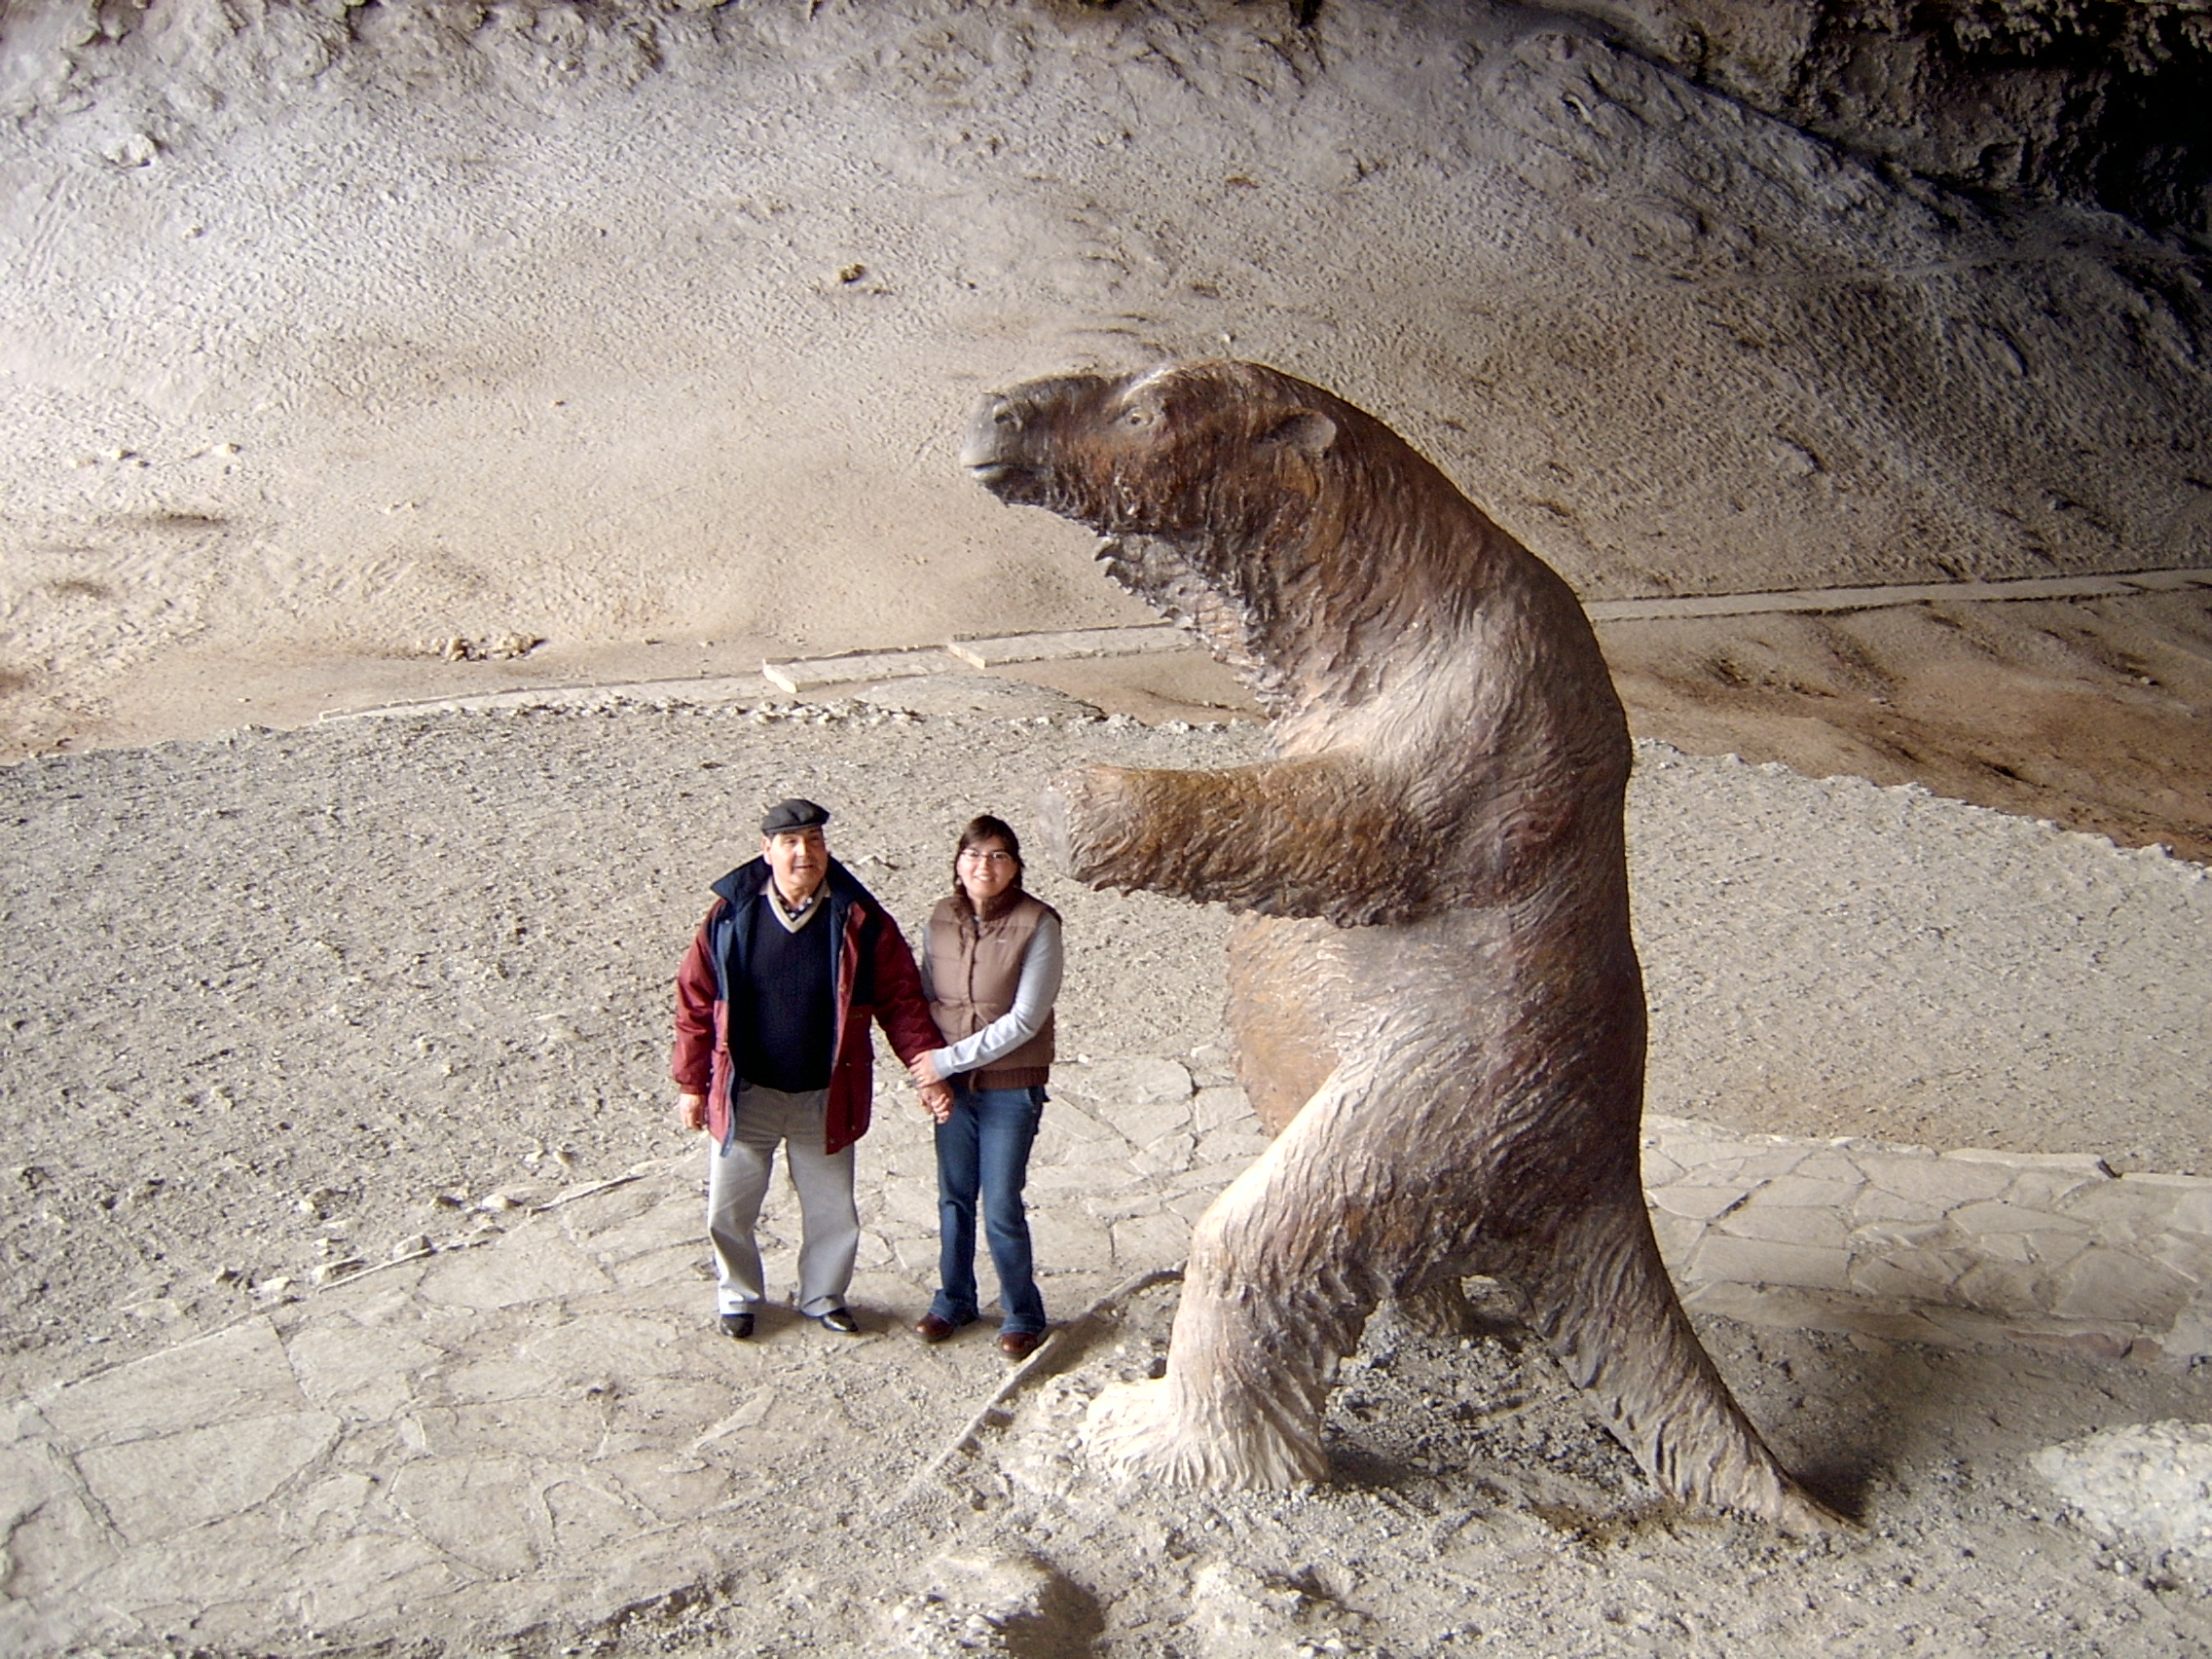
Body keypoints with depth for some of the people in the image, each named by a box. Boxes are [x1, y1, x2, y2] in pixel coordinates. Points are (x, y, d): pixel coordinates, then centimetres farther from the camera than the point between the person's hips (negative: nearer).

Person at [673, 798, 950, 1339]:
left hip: (825, 1100, 0)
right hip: (745, 1096, 0)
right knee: (728, 1211, 11)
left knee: (832, 1211, 15)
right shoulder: (731, 915, -9)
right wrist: (691, 1084, -1)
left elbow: (901, 1000, -6)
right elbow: (696, 1004, -2)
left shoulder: (860, 920, -9)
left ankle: (824, 1298, 39)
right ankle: (738, 1298, 37)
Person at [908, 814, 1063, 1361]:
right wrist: (929, 1071, -7)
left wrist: (948, 1060, -17)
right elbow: (928, 999, 7)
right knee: (954, 1197, 16)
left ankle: (1022, 1315, 22)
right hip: (951, 1084, 4)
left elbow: (1024, 1020, -18)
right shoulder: (942, 919, 0)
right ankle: (953, 1300, 36)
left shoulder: (1037, 924, -15)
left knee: (1002, 1209, 2)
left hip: (1011, 1086, -4)